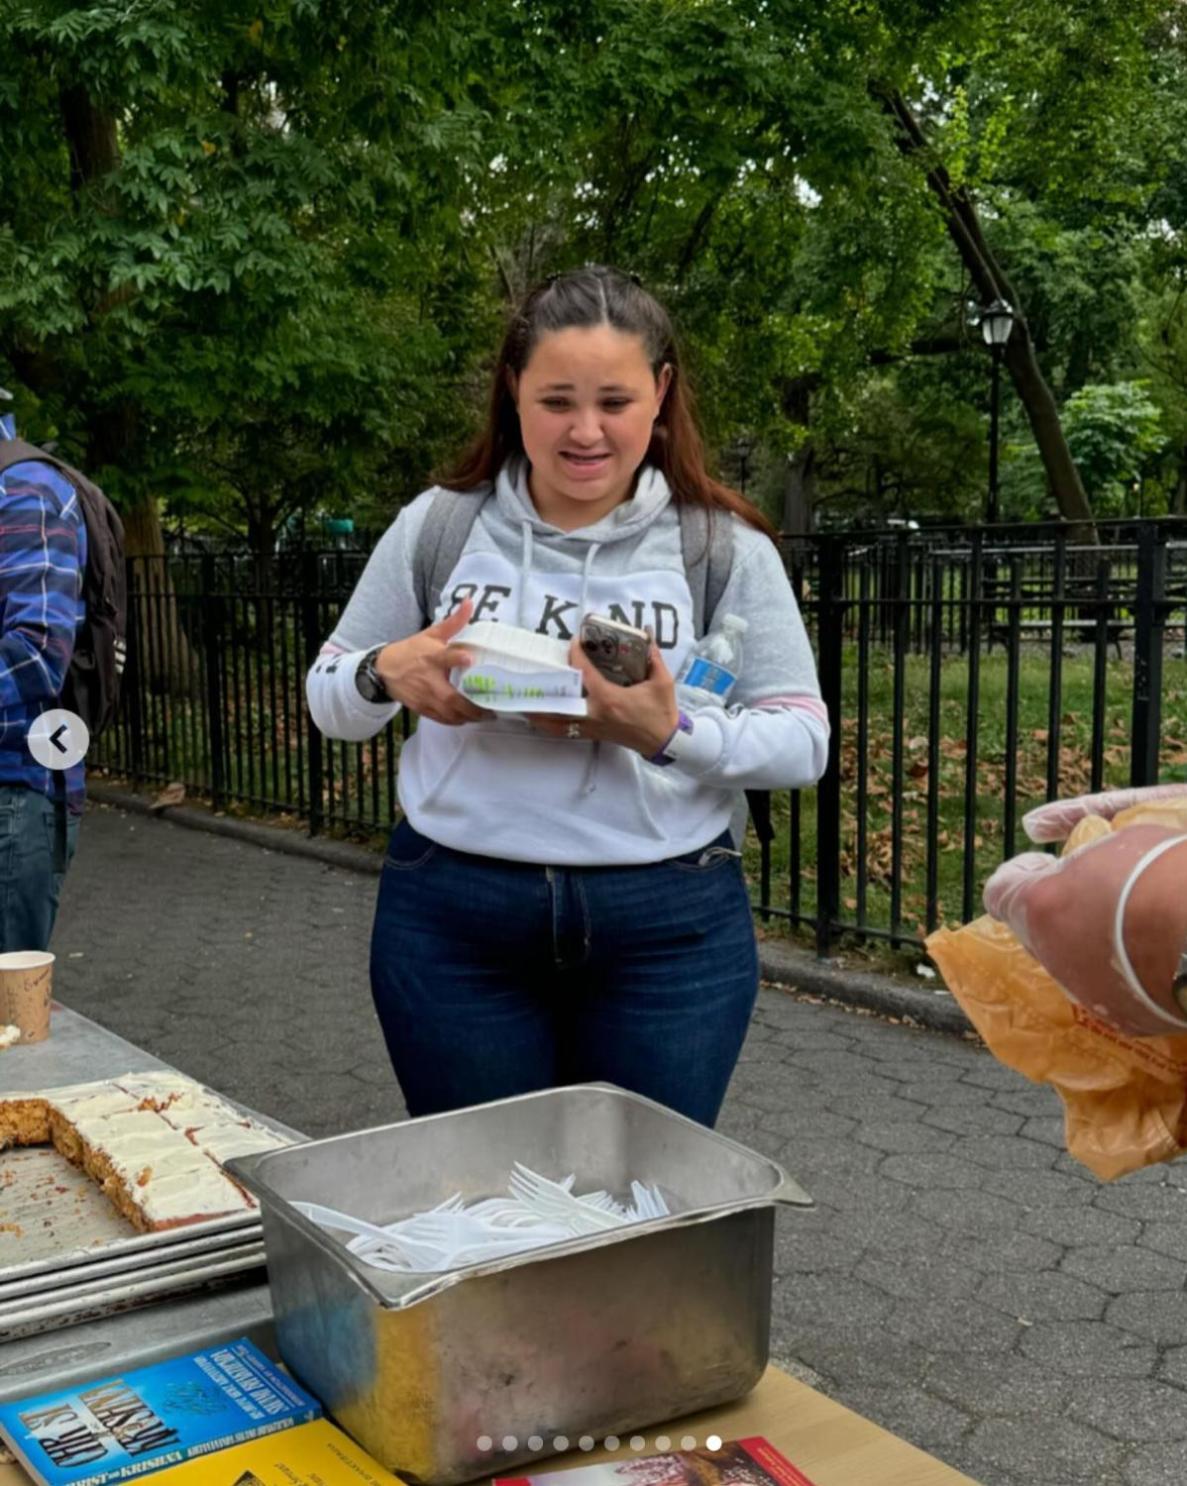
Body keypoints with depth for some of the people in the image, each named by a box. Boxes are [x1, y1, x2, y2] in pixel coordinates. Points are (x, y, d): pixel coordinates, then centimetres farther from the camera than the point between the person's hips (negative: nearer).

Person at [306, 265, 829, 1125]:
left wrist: (672, 735, -20)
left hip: (669, 931, -1)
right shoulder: (437, 526, 2)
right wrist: (386, 674, -13)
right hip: (453, 922, 1)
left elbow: (802, 741, -3)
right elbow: (328, 704, 10)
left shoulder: (724, 547, -1)